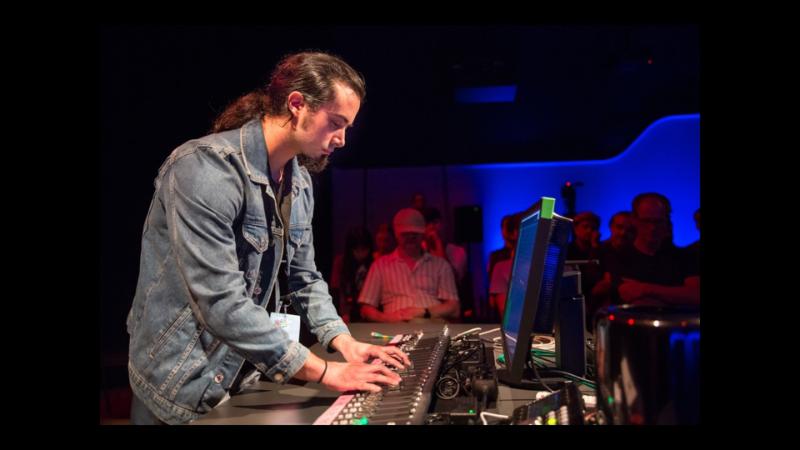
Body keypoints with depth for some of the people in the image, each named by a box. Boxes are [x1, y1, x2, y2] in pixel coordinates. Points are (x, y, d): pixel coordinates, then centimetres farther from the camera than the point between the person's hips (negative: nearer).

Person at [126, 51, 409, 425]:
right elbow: (220, 300, -30)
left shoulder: (300, 182, 3)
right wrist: (324, 372, -27)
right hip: (185, 384, -7)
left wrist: (344, 343, -5)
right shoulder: (206, 167, -24)